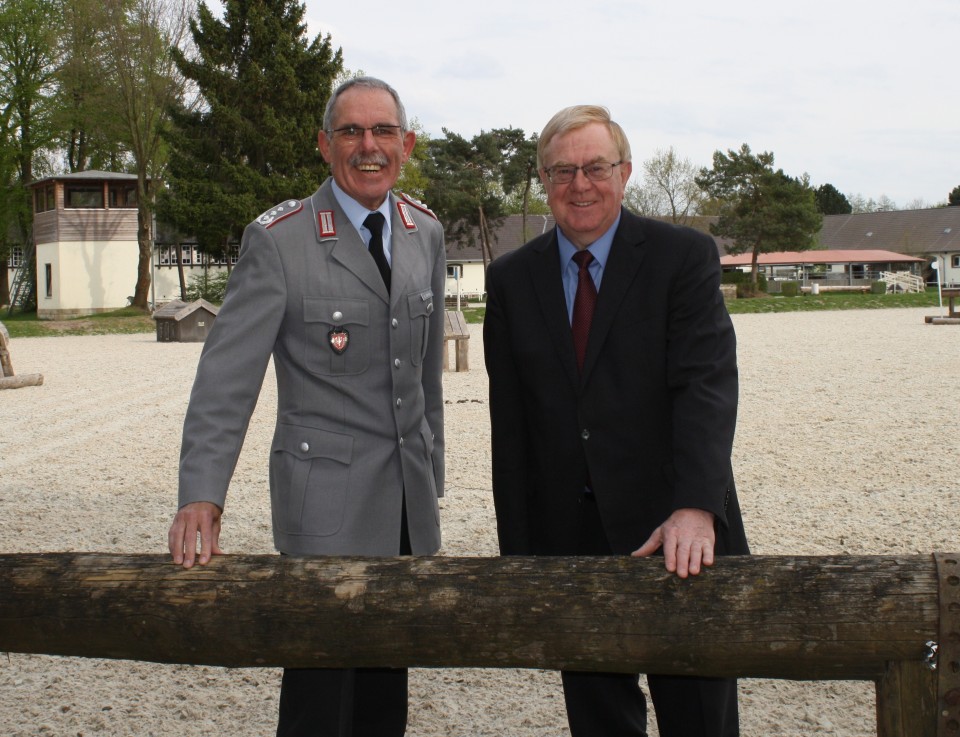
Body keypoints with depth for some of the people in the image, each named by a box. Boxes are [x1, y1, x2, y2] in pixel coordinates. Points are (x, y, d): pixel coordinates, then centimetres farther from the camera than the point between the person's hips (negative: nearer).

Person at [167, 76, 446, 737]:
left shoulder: (426, 234, 8)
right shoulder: (278, 241, -9)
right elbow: (227, 376, -14)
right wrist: (201, 497, -23)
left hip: (408, 496, 5)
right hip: (327, 494, -5)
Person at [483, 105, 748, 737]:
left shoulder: (684, 257, -3)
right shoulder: (512, 280, 7)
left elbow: (707, 385, -14)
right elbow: (510, 425, 6)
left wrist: (696, 509, -27)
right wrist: (519, 552, 3)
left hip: (678, 536, -2)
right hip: (570, 538, 3)